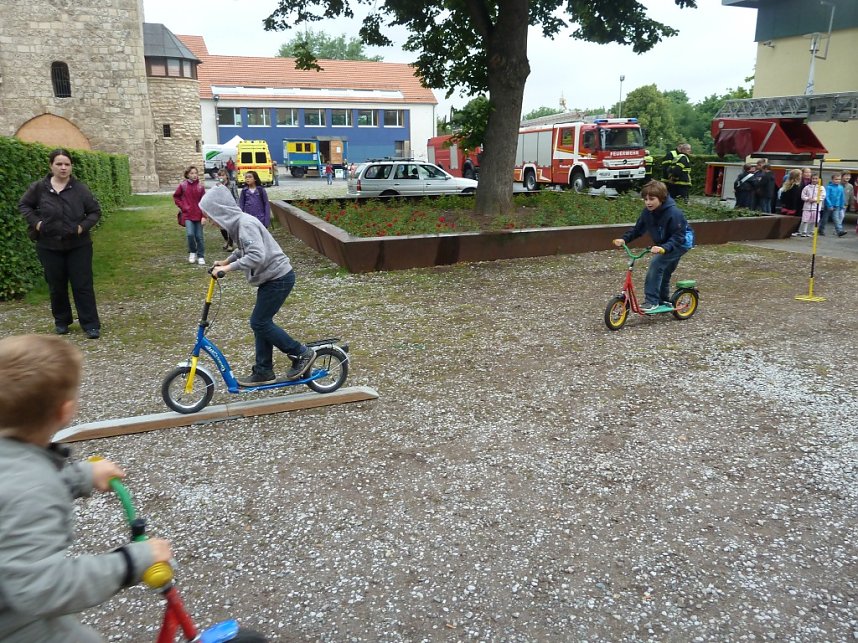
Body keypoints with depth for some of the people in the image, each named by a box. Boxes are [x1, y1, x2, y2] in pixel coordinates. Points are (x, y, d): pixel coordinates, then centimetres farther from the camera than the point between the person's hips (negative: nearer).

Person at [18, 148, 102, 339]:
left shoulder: (80, 189, -7)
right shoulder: (39, 187, -4)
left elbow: (95, 211, 3)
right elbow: (23, 205, 11)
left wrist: (84, 226, -10)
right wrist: (35, 222, -3)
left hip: (78, 246, -1)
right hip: (50, 246, 1)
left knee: (83, 285, -1)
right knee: (57, 286, 12)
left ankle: (91, 324, 4)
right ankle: (61, 321, 28)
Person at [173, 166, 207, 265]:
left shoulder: (201, 186, -2)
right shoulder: (183, 185, -1)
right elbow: (176, 197, 13)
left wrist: (204, 216, -7)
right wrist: (182, 206, 1)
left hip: (198, 215, 0)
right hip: (187, 215, 0)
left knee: (199, 236, 5)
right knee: (190, 234, -14)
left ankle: (201, 256, 17)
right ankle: (192, 252, 11)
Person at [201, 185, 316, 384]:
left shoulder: (245, 224, -22)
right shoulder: (237, 223, 9)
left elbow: (256, 256, -33)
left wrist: (229, 268, -29)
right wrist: (225, 261, 16)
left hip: (279, 278, -10)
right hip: (271, 277, 10)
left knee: (259, 322, -4)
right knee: (261, 322, 12)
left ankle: (303, 353, 5)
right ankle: (263, 371, 21)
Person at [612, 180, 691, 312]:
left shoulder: (674, 213, -31)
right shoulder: (647, 212, -11)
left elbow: (678, 237, -31)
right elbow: (638, 229, -3)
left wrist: (664, 248, -47)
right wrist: (624, 239, -19)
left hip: (679, 244, -8)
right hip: (662, 245, 8)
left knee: (656, 264, -26)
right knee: (663, 273, 16)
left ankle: (651, 301, -24)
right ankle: (664, 300, 39)